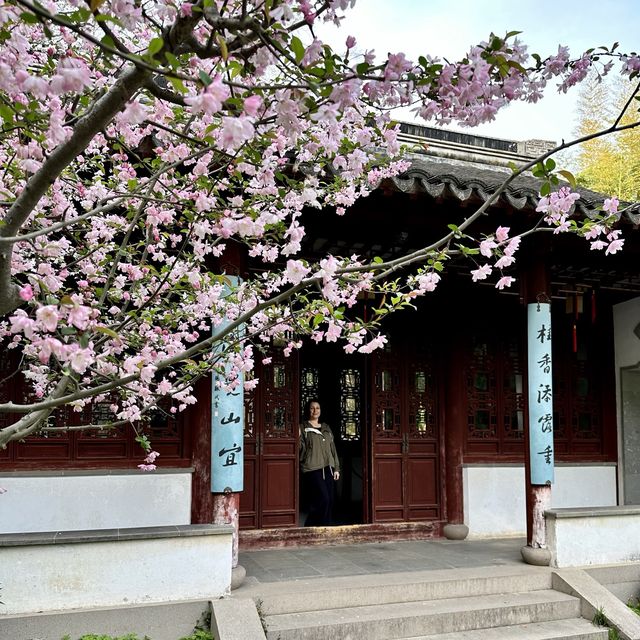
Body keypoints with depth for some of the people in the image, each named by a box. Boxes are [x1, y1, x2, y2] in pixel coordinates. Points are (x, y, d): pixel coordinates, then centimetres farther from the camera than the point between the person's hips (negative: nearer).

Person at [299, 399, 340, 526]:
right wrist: (299, 437, -23)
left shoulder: (326, 428, 19)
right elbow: (301, 449, -5)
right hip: (312, 470, -6)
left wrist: (336, 468, 16)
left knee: (329, 502, 3)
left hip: (327, 469, 6)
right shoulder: (303, 428, 2)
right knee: (323, 500, -16)